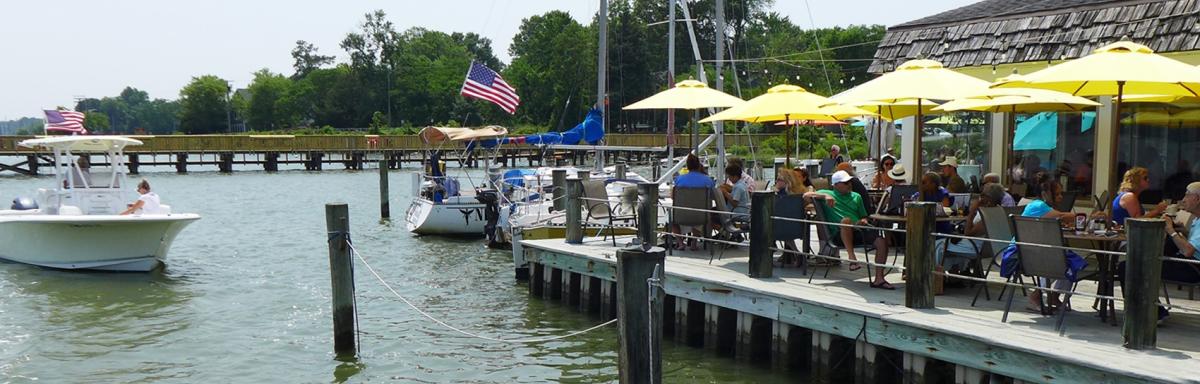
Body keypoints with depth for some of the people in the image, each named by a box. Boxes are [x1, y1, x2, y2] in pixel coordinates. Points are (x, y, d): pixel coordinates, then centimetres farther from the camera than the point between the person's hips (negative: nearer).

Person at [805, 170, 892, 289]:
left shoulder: (856, 196, 27)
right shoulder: (828, 193, 14)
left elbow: (864, 216, 29)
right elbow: (807, 195, 1)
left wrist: (863, 221, 3)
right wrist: (825, 195, -14)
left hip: (858, 232, 5)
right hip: (840, 235, -4)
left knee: (882, 241, -21)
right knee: (846, 220, -38)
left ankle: (878, 279, -18)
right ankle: (852, 258, -36)